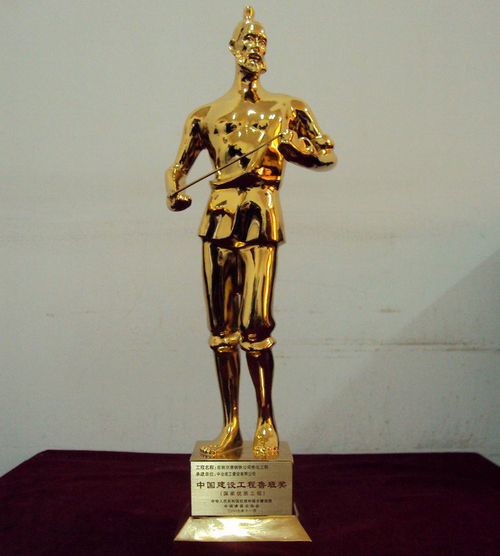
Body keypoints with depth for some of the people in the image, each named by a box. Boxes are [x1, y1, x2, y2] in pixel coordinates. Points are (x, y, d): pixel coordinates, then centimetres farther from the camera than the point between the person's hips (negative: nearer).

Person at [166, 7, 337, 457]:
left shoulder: (286, 110, 13)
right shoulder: (208, 115, 16)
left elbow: (328, 156, 15)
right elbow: (178, 166, 19)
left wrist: (290, 145, -3)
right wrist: (174, 194, -4)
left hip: (260, 221, -3)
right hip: (218, 221, 3)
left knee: (254, 325, -11)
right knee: (221, 327, 3)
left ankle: (267, 424, 6)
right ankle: (231, 425, 15)